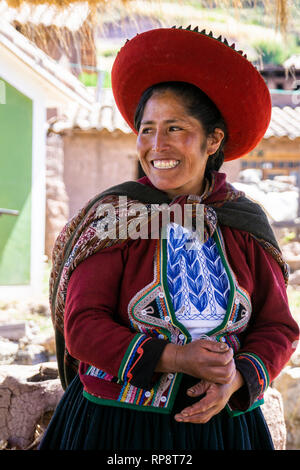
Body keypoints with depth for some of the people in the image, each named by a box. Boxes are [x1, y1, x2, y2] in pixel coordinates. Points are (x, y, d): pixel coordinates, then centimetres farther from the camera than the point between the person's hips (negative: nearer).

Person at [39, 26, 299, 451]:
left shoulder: (247, 225, 1)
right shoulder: (115, 217, -6)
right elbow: (82, 327, -10)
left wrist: (237, 378, -16)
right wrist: (174, 358, -21)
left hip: (224, 422, 2)